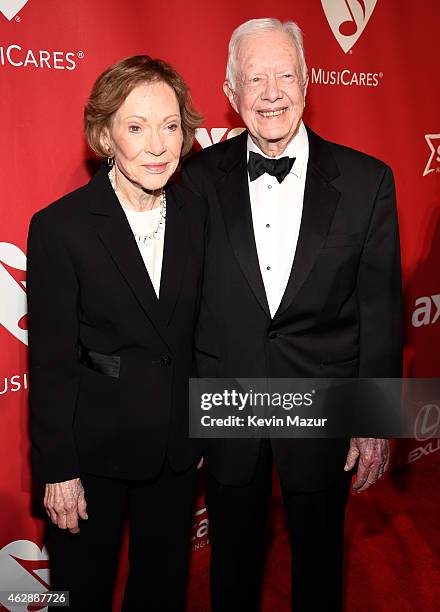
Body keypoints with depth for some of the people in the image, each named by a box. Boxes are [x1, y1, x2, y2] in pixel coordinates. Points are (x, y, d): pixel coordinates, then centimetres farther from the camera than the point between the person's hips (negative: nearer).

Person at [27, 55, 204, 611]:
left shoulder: (196, 215, -3)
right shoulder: (59, 227, -17)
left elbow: (200, 331, 4)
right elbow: (50, 361, -14)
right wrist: (57, 469, -10)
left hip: (176, 445, 4)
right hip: (94, 448, -4)